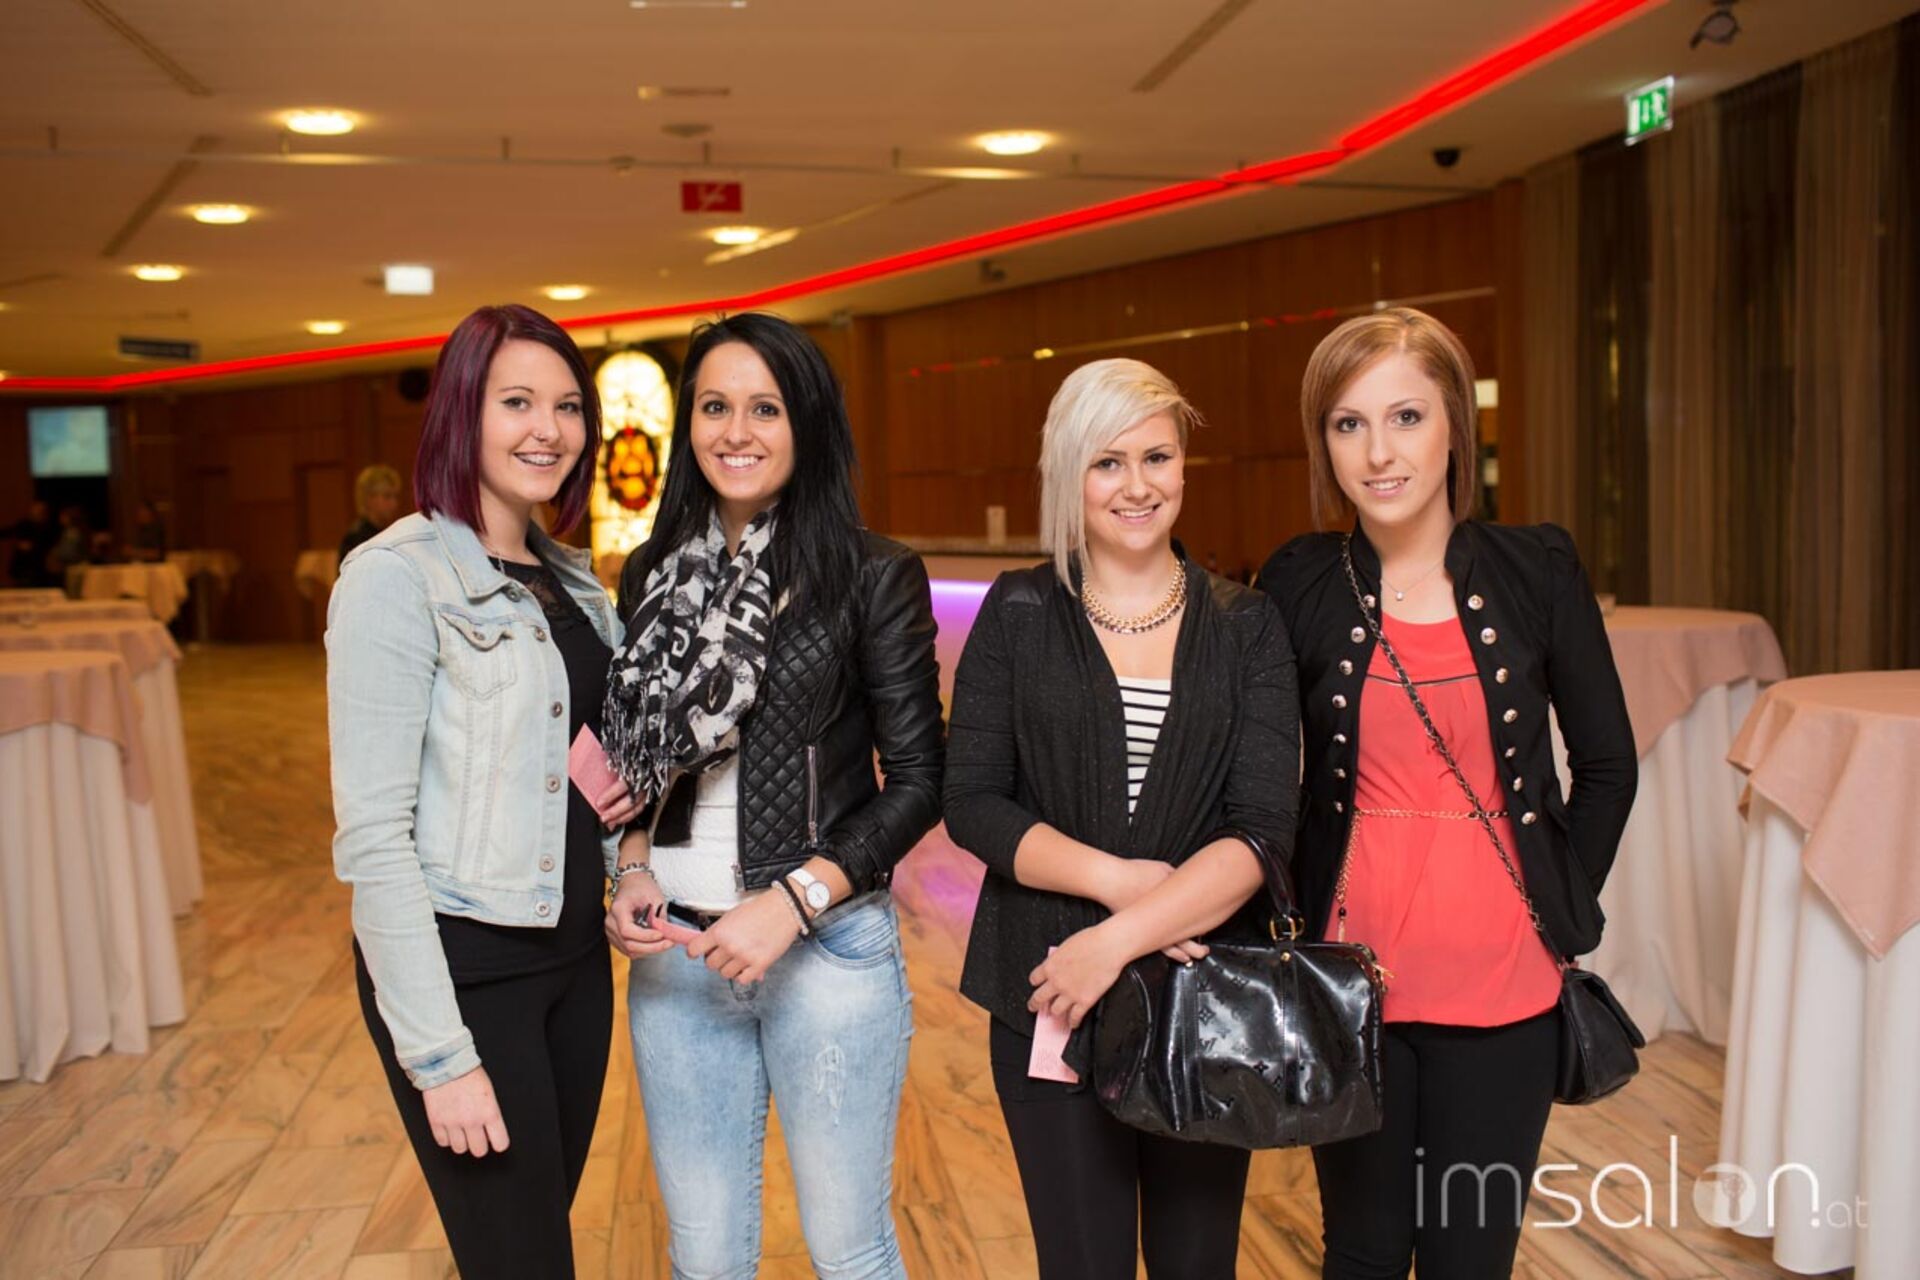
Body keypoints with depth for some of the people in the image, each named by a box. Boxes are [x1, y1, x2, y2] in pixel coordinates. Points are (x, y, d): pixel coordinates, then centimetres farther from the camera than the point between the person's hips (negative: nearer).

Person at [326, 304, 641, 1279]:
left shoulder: (571, 578, 8)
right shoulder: (396, 576, -15)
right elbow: (372, 834, -18)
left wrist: (624, 785, 0)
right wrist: (440, 1053, -19)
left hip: (574, 951, 7)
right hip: (460, 964, -7)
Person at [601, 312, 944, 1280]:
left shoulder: (871, 577, -6)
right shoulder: (653, 577, 6)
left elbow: (916, 780, -7)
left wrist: (794, 901, -15)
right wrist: (634, 868, -2)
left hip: (827, 948, -3)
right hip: (676, 955, 4)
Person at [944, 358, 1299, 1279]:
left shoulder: (1246, 625, 1)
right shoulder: (1019, 614, 1)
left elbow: (1264, 829, -8)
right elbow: (971, 803, -4)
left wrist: (1120, 940, -19)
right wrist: (1114, 876, -17)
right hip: (1049, 994, -1)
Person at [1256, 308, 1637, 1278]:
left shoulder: (1537, 569, -3)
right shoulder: (1298, 586, -3)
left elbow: (1607, 763, 5)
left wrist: (1561, 910, 4)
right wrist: (1296, 922, 0)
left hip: (1503, 984, 0)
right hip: (1351, 981, 0)